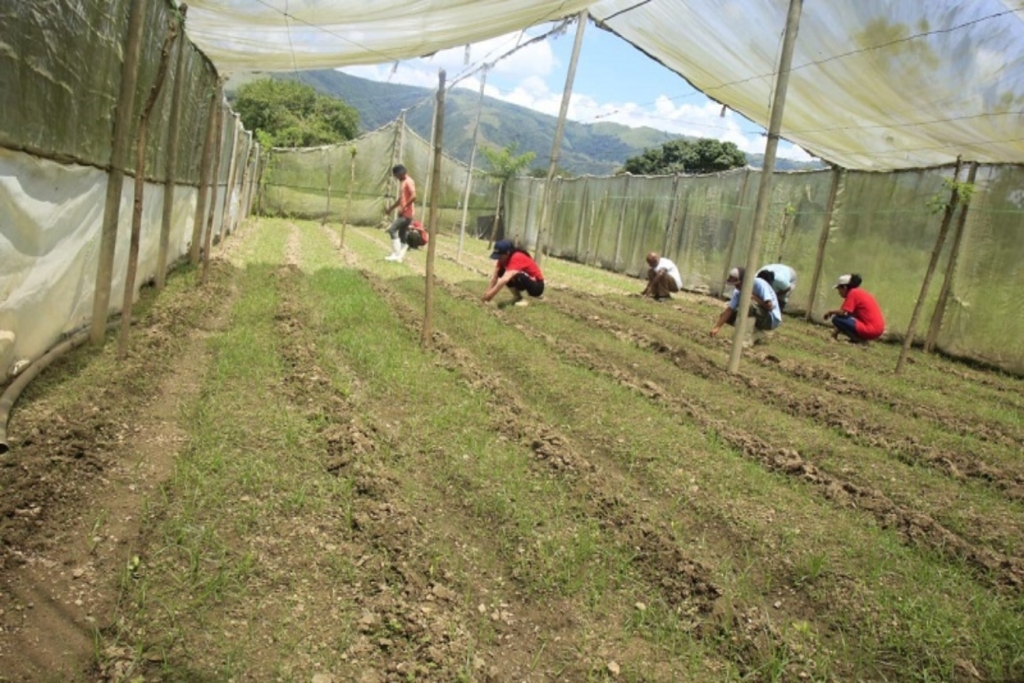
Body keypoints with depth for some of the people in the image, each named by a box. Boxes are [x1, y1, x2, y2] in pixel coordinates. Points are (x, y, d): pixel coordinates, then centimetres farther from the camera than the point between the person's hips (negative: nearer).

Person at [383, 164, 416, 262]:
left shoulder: (408, 182, -11)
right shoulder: (403, 183, 20)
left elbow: (413, 196, -25)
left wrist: (403, 208, -24)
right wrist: (390, 208, 25)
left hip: (406, 213, -10)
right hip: (404, 213, 10)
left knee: (392, 230, -14)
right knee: (402, 234, 9)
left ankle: (395, 254, -12)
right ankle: (400, 256, 11)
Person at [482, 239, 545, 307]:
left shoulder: (516, 258, -30)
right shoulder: (504, 258, -6)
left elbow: (505, 279, -39)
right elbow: (495, 276, -8)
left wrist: (491, 294, -37)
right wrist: (488, 293, -17)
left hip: (537, 286, -8)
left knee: (516, 276, -35)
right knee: (501, 272, -8)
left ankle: (521, 300, -13)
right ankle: (517, 296, 0)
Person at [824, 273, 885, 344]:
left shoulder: (853, 293, -8)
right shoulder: (860, 293, 19)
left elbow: (841, 312, -17)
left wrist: (830, 312, 4)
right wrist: (837, 331, 23)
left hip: (869, 330, -10)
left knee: (836, 319, -10)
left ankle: (858, 339, -8)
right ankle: (861, 337, 11)